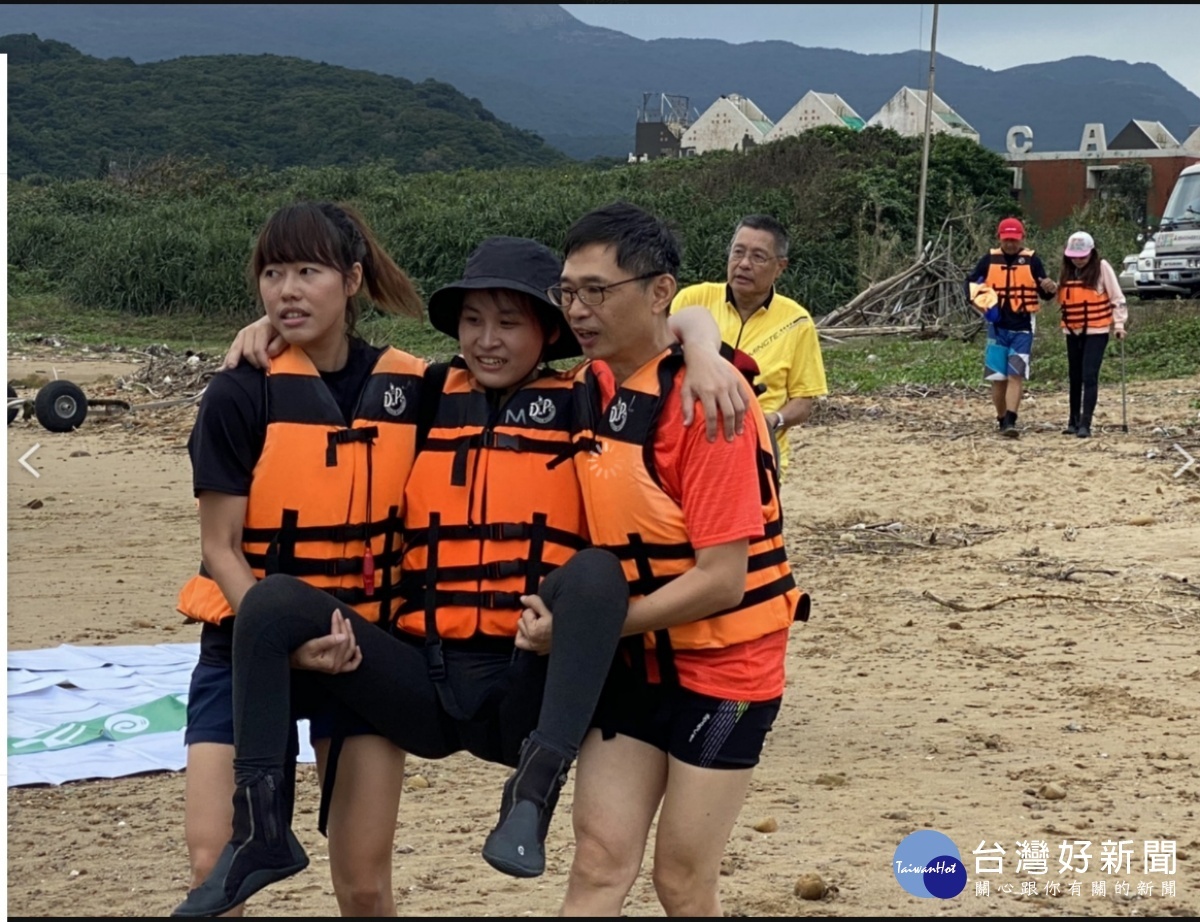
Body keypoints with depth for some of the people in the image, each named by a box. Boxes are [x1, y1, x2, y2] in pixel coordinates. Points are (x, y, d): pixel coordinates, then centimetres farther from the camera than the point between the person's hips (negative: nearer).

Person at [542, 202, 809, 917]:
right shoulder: (592, 387, 1)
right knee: (599, 863, 1)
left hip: (722, 664, -6)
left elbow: (722, 579, -23)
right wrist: (566, 610, -7)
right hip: (633, 660, 6)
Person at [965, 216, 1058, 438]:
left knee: (1016, 375, -11)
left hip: (1022, 328, -2)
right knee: (998, 378, 5)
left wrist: (1050, 288, -22)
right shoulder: (990, 260, 3)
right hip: (997, 326, 2)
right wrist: (977, 299, -8)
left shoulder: (1032, 260, -1)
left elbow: (1044, 293, 2)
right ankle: (1001, 419, 21)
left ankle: (1010, 422, -17)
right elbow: (971, 281, 12)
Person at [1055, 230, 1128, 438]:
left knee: (1089, 376, -12)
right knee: (1074, 377, 13)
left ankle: (1085, 424, -12)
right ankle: (1074, 421, 24)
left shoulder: (1102, 268, -6)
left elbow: (1116, 297, -5)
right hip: (1073, 331, 5)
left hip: (1097, 331, -5)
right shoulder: (1067, 272, 8)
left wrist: (1118, 323, -8)